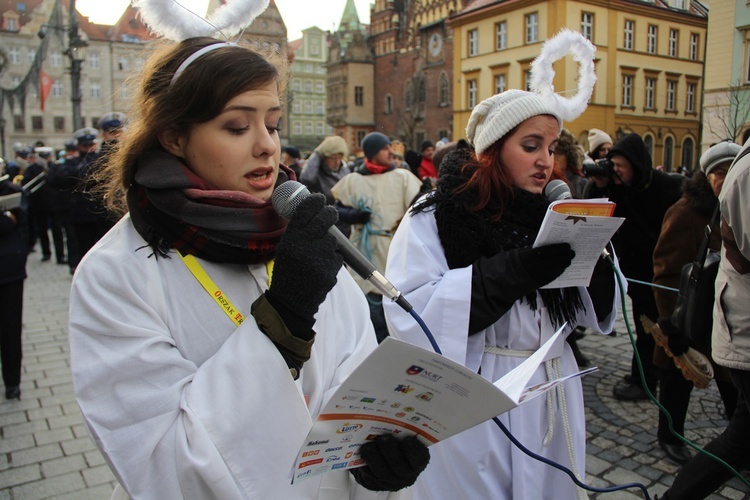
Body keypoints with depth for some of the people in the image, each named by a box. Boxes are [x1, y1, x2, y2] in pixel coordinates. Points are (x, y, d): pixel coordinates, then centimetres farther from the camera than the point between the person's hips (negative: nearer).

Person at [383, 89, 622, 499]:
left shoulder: (551, 215, 6)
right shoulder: (434, 217, -10)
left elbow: (594, 312, 8)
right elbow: (409, 315, -24)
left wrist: (595, 263, -14)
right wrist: (513, 271, -28)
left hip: (551, 400, 6)